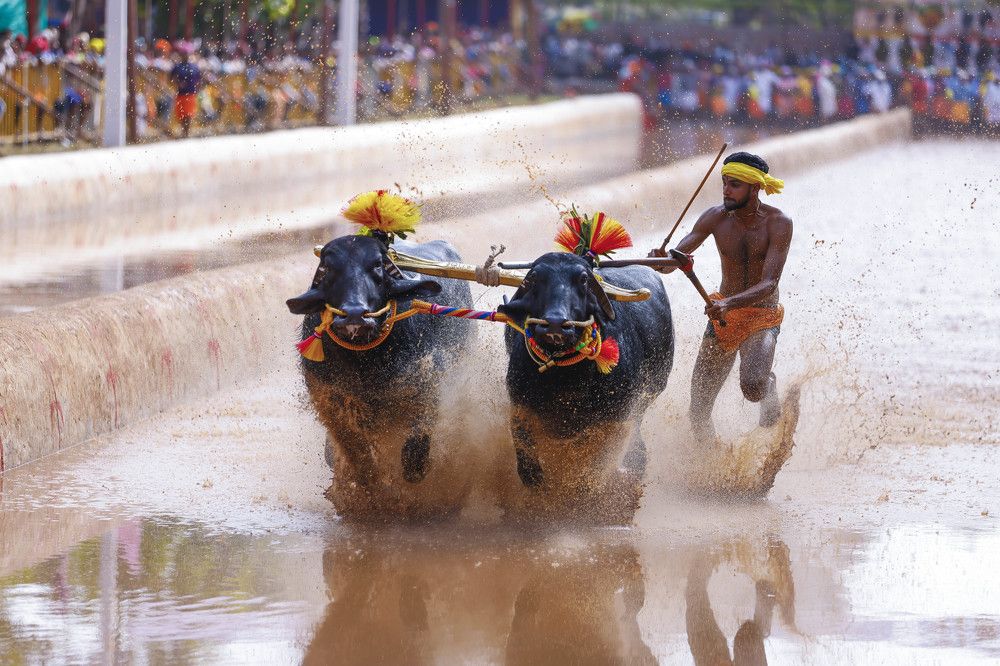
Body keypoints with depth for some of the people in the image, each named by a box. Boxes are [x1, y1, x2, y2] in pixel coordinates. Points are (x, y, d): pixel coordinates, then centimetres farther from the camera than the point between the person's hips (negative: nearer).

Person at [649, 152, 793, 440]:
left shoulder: (778, 223, -17)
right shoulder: (716, 217, -7)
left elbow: (769, 284, -25)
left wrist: (729, 304, -42)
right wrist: (660, 259, -33)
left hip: (763, 317, -3)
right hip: (723, 317, 3)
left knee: (752, 387, -31)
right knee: (699, 411, -2)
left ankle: (771, 387, 6)